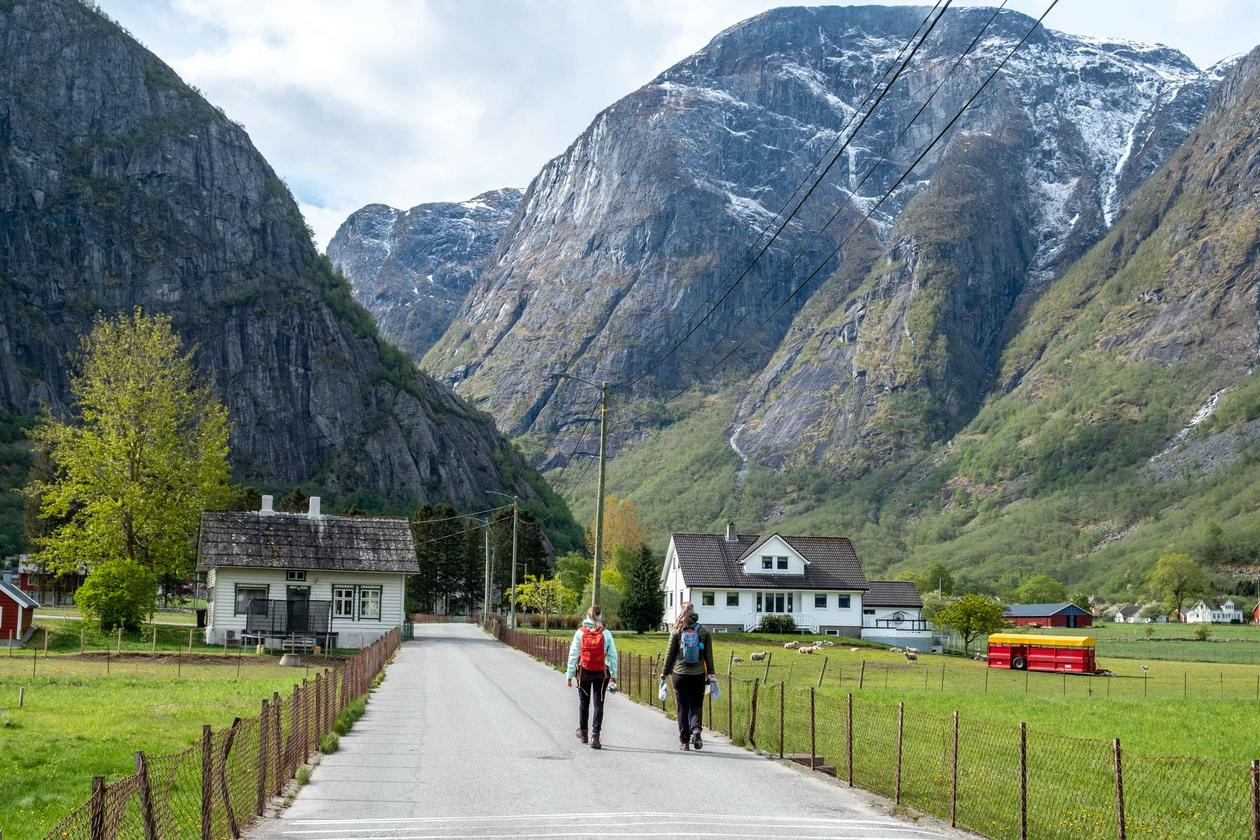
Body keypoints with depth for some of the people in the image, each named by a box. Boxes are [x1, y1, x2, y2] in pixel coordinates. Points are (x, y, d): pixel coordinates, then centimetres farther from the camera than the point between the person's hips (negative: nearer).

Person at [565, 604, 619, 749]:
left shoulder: (580, 633, -5)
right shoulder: (606, 633, -5)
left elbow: (573, 655, -3)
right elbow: (613, 655, -3)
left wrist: (569, 674, 3)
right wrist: (614, 675, 6)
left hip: (584, 672, 1)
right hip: (601, 673, -1)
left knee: (584, 702, 17)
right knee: (598, 703, 3)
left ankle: (583, 732, 32)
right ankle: (595, 736, -6)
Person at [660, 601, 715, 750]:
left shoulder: (677, 632, -3)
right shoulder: (703, 632, 1)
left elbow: (670, 654, 2)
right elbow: (709, 655, 4)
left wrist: (664, 673, 11)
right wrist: (710, 673, 13)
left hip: (679, 674, -1)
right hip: (698, 675, 1)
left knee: (682, 708, 7)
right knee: (696, 706, 10)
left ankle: (684, 741, 8)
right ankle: (696, 729, -15)